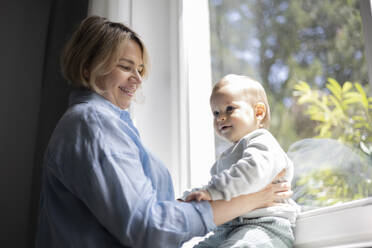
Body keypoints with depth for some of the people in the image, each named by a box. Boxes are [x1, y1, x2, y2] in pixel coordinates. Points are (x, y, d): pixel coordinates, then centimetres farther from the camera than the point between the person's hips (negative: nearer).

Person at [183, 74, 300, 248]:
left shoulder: (261, 141, -5)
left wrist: (213, 190, -31)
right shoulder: (228, 155, 27)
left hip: (264, 226, -9)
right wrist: (191, 197, 20)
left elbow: (254, 171, -27)